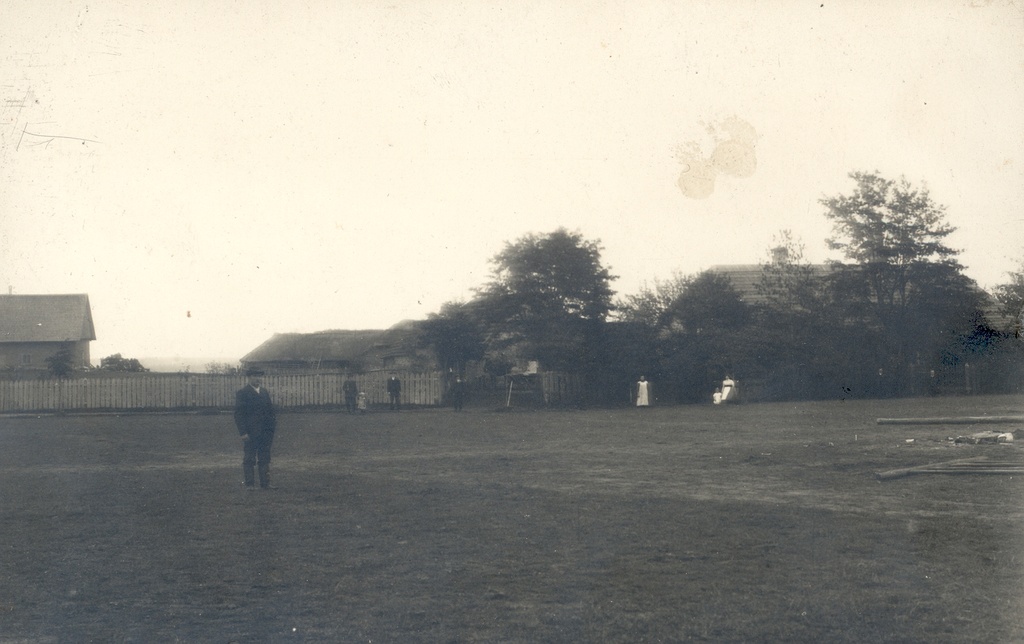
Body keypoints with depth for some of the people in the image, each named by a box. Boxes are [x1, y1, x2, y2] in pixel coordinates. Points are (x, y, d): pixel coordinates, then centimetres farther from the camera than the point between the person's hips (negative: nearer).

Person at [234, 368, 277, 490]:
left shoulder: (265, 392, 15)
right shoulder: (242, 393, -3)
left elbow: (270, 411, 17)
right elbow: (239, 414, -8)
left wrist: (272, 428, 8)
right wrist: (243, 432, -15)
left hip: (265, 433, 5)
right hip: (250, 433, -5)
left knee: (264, 459, 6)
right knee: (249, 459, 0)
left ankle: (265, 483, 9)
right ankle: (249, 484, 5)